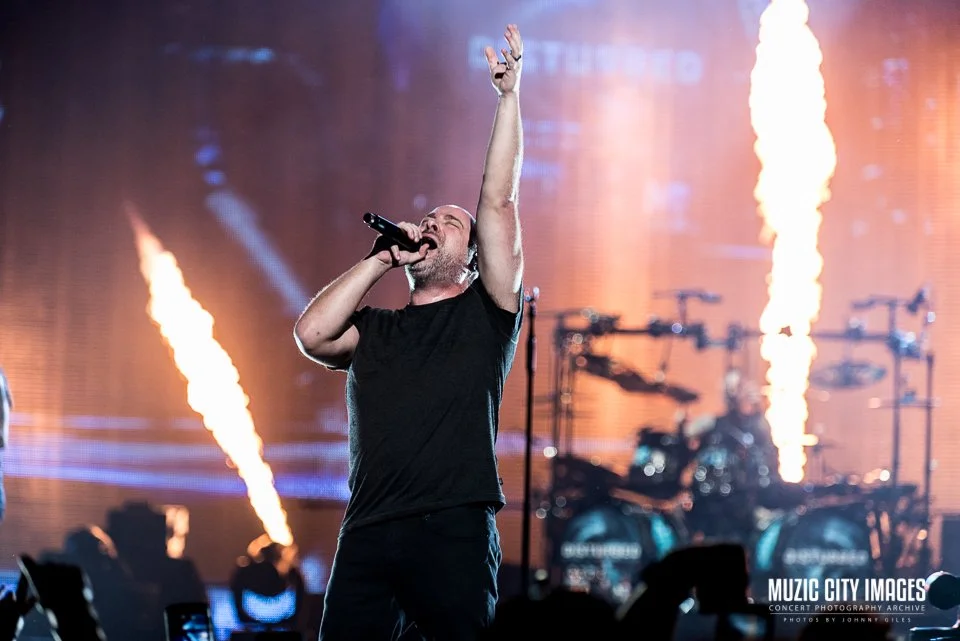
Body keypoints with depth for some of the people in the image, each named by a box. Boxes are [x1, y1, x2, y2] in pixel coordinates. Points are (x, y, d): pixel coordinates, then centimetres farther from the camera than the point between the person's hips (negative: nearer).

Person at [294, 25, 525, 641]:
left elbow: (498, 202, 4)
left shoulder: (486, 313, 12)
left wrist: (509, 95, 0)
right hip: (367, 536, 4)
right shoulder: (374, 331, 22)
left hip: (455, 529, -4)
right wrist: (382, 259, 9)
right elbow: (312, 334, 2)